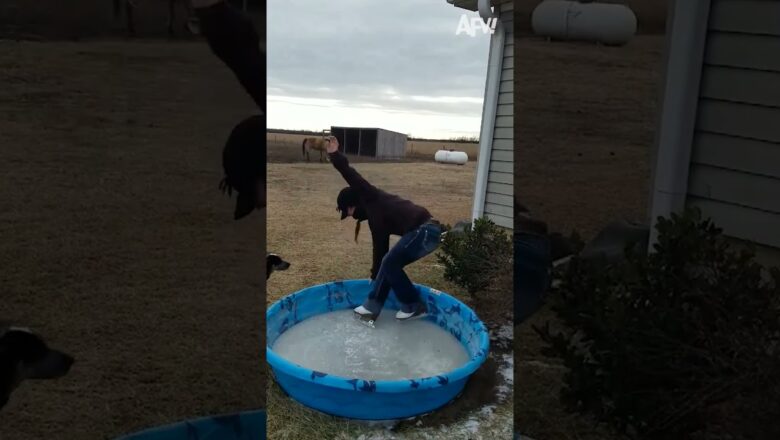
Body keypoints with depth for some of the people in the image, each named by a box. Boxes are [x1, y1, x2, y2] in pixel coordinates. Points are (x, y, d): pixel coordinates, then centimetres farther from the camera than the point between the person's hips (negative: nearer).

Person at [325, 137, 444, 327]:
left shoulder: (372, 199, 2)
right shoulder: (374, 212, 25)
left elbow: (353, 178, -12)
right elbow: (380, 248, 29)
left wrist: (335, 157, -13)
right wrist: (376, 275, 34)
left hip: (425, 230, -10)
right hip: (425, 230, 10)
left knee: (390, 263, -3)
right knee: (388, 263, 12)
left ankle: (414, 306, 7)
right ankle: (372, 307, 17)